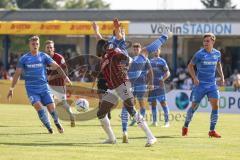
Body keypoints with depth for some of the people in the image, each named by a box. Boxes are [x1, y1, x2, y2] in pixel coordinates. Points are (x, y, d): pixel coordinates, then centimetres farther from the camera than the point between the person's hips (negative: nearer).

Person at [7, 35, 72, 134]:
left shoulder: (44, 56, 4)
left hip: (44, 87, 1)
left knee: (51, 107, -7)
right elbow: (17, 74, 6)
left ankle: (57, 123, 22)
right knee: (38, 106, -22)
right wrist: (11, 89, 4)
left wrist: (65, 76, -14)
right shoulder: (24, 58, 2)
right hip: (31, 89, -1)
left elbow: (56, 66, 0)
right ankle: (49, 128, -11)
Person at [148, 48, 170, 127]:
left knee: (163, 102, -10)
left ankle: (167, 121, -11)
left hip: (159, 85, -5)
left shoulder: (162, 61, 1)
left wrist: (163, 79, -18)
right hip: (151, 85, 5)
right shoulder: (150, 61, 16)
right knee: (153, 103, 7)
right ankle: (154, 121, 13)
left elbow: (167, 72, -3)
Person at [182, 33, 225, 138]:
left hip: (212, 84, 3)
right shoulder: (200, 54, -10)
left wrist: (222, 76, 11)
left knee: (216, 106, -9)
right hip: (200, 84, -3)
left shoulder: (217, 53, 2)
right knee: (194, 106, 4)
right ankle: (185, 127, 25)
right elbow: (190, 66, -2)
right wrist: (194, 78, -14)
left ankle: (212, 131, -1)